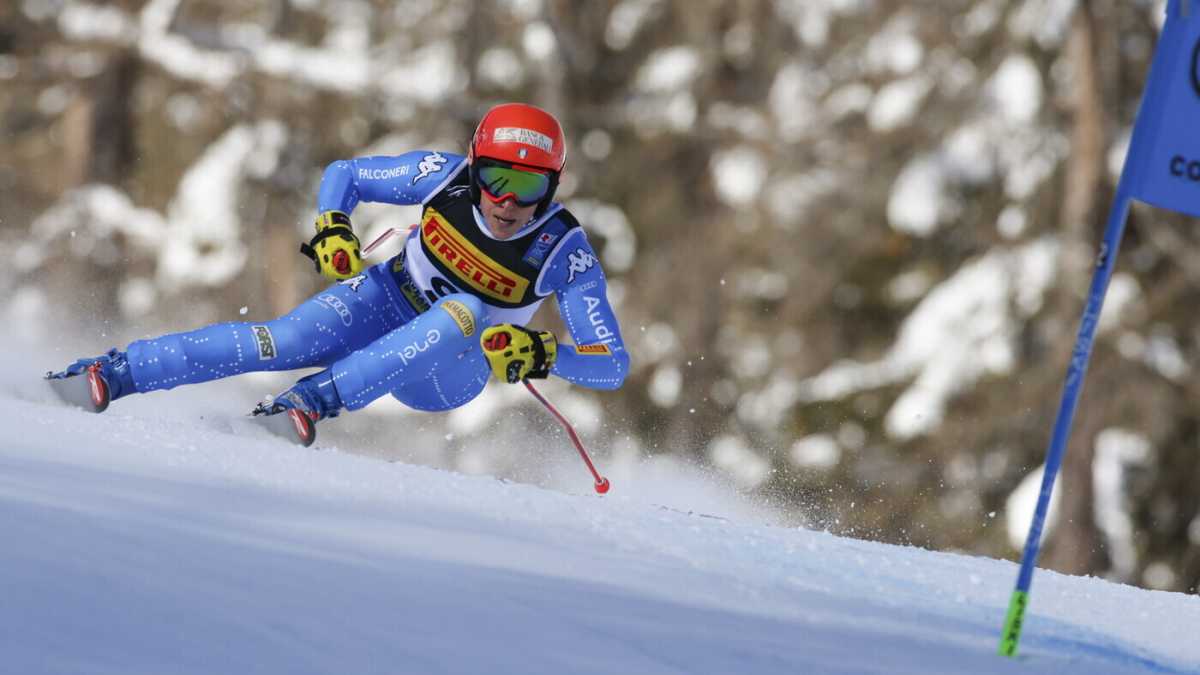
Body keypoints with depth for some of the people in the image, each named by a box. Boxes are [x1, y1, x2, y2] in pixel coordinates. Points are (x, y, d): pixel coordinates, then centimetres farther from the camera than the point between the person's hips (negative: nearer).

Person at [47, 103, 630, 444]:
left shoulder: (565, 253, -22)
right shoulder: (445, 177, -16)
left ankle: (315, 399, -45)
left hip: (442, 374, -1)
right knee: (286, 342, -28)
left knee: (466, 309, -36)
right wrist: (332, 230, -21)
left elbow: (613, 364, -21)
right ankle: (113, 374, -29)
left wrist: (540, 355, -39)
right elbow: (342, 175, -1)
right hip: (386, 303, 2)